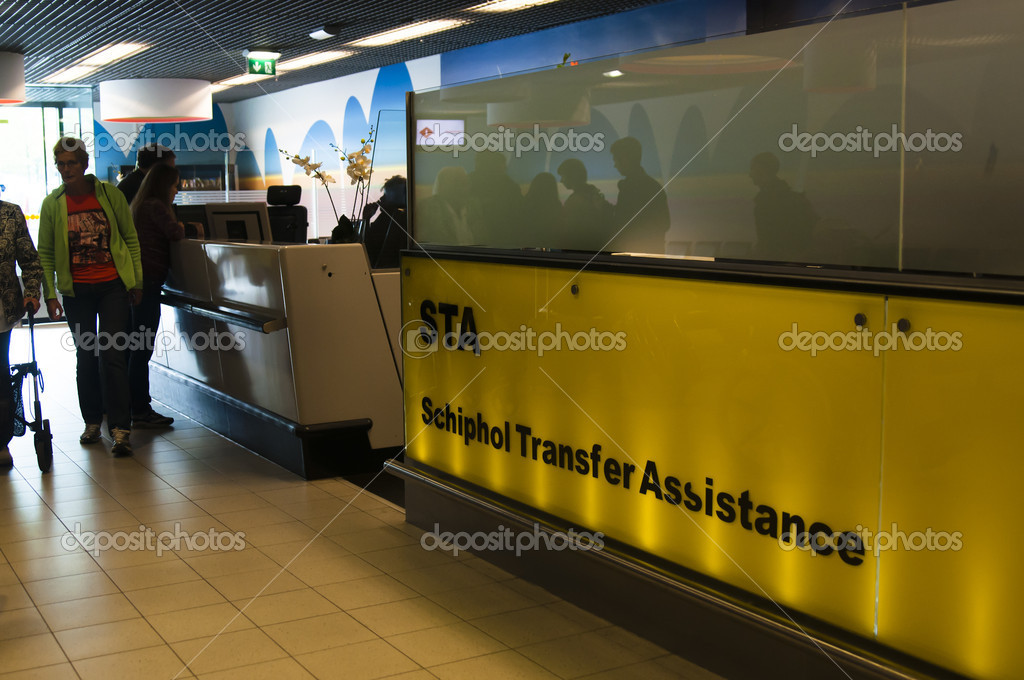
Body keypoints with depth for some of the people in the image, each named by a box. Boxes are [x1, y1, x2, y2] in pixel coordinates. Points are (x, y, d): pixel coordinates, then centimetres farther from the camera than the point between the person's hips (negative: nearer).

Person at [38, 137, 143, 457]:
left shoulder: (110, 194, -2)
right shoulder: (52, 204, 1)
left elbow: (131, 239, 5)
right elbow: (45, 254, 5)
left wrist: (137, 281, 4)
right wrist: (49, 295, 0)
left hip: (113, 286, -2)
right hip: (76, 292, 2)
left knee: (112, 355, -7)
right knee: (86, 358, 10)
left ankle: (120, 429, -5)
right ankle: (92, 422, 26)